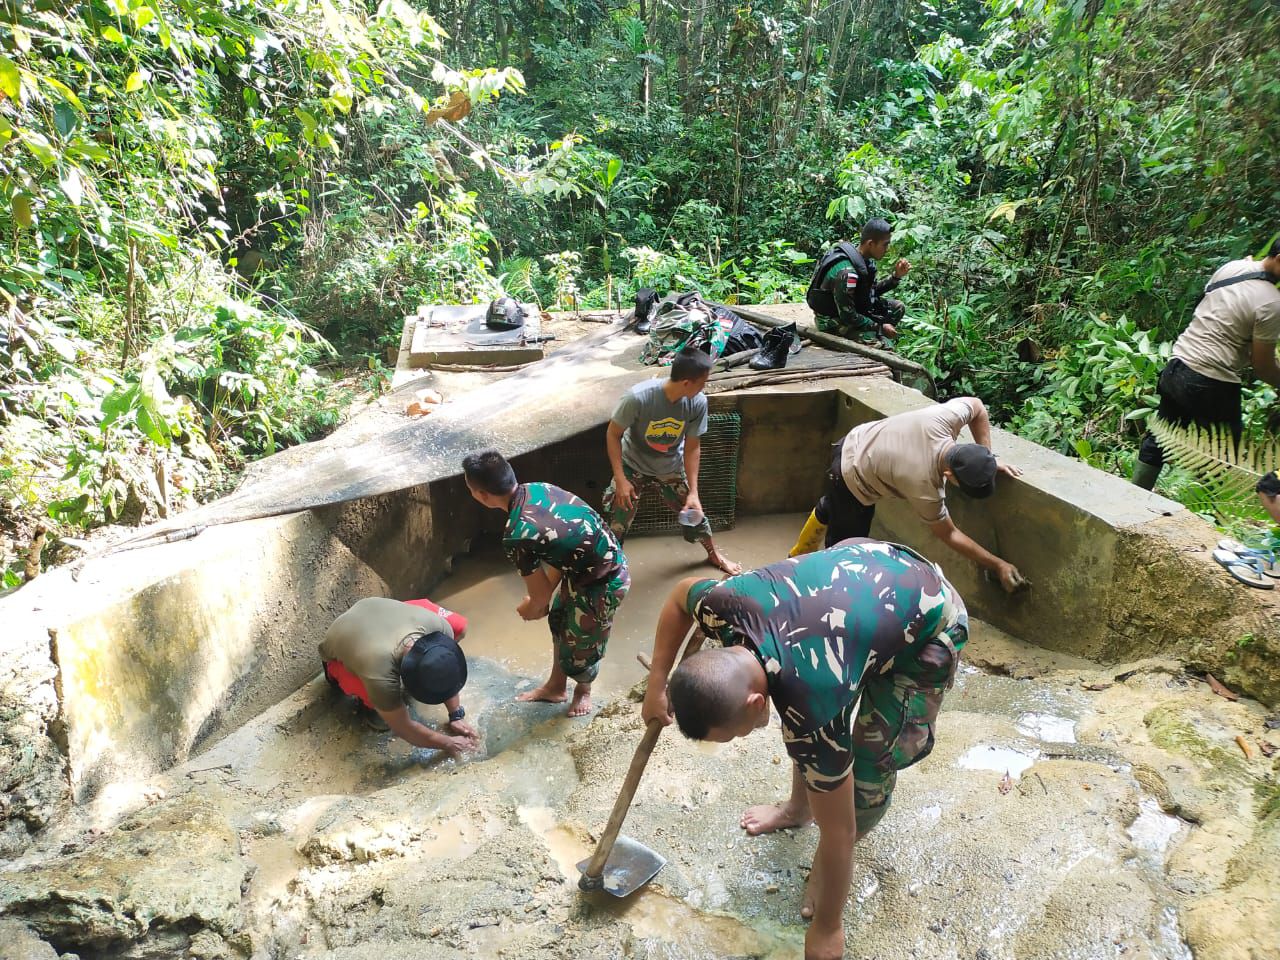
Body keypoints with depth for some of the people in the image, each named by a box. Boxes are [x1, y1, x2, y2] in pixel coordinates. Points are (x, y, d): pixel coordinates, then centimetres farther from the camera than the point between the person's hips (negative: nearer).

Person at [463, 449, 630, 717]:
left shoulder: (516, 536, -30)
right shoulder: (537, 489, -7)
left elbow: (540, 596, -14)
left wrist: (530, 609, 8)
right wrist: (543, 598, 10)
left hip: (602, 584, -8)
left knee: (580, 645, 16)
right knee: (559, 622, 25)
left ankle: (583, 690, 47)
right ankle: (556, 686, 47)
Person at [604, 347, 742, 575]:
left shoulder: (698, 403, -25)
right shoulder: (638, 397, -36)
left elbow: (692, 448, -13)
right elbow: (613, 435, -22)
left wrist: (693, 492, -16)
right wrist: (620, 479, -25)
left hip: (671, 468, 3)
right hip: (633, 467, -3)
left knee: (693, 512, 16)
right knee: (616, 523, -2)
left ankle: (714, 554, 43)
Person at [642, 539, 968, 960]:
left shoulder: (811, 710, -38)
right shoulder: (720, 606, -26)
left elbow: (838, 834, -23)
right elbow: (680, 594, 1)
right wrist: (657, 685, 1)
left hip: (930, 623, -6)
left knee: (869, 761, -4)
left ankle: (825, 869, 23)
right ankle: (799, 806, 40)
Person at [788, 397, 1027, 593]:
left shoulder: (945, 416, -31)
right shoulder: (923, 487, -38)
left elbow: (977, 406, -6)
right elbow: (949, 534, -21)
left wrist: (987, 462, -8)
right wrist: (998, 565, -16)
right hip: (853, 482, -9)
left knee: (828, 509, 33)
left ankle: (798, 558, 58)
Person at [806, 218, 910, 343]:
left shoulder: (864, 259, -4)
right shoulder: (847, 272, -31)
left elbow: (872, 290, 11)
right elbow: (848, 317, -27)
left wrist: (896, 276, -4)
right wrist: (880, 327, -18)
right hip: (835, 321, -9)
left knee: (898, 308, 10)